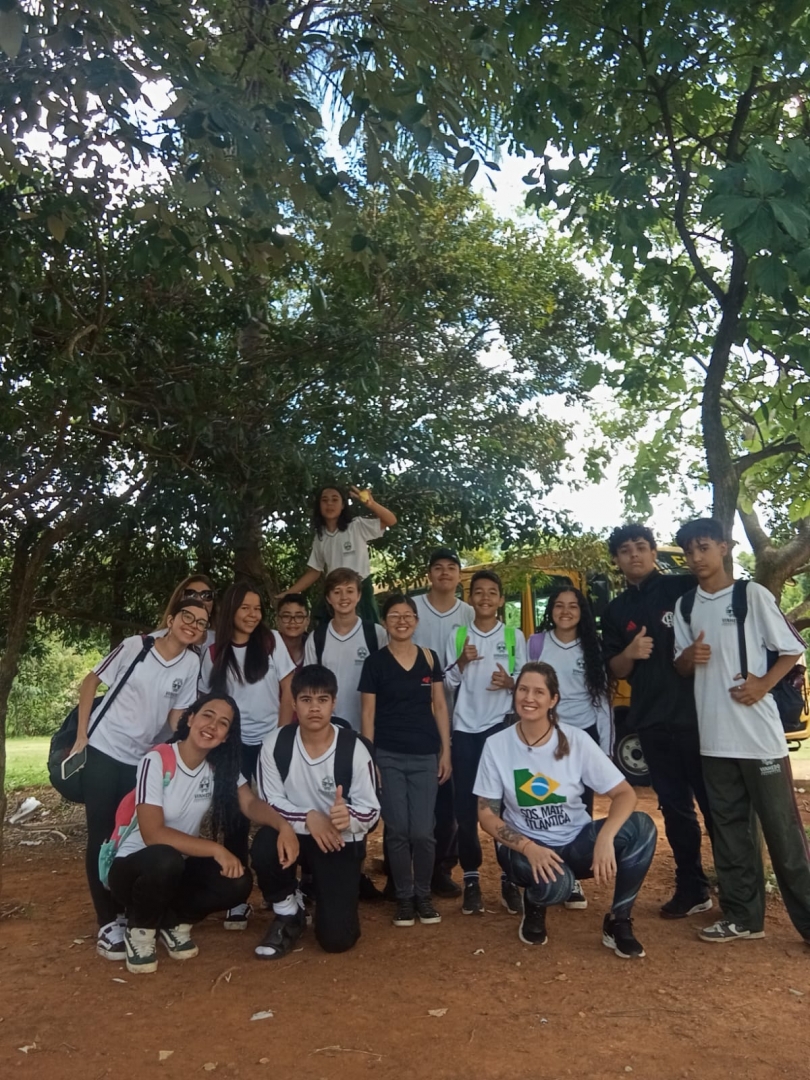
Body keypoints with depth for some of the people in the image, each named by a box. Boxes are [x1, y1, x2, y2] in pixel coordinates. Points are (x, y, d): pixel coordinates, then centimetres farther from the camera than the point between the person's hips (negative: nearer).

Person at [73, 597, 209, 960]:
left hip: (142, 759, 3)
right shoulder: (136, 645, -13)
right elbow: (90, 682, -5)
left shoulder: (191, 663, -6)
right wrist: (81, 736, -8)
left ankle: (129, 912, 25)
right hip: (102, 749, -3)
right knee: (102, 835, 0)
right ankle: (107, 923, 9)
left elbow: (176, 716, 1)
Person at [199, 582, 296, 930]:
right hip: (234, 745, 1)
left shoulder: (272, 640, -2)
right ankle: (237, 898, 15)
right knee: (236, 820, 1)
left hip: (272, 742, -1)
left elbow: (288, 691, -2)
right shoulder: (214, 653, 1)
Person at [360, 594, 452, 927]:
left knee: (423, 831, 2)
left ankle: (423, 895, 23)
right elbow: (368, 714, -1)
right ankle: (404, 897, 21)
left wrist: (446, 752, 4)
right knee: (397, 830, 4)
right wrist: (368, 759, -4)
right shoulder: (375, 662, -2)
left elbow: (440, 707, 8)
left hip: (425, 756, 2)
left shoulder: (430, 659, 5)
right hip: (388, 757, -1)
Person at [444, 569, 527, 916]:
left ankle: (509, 877, 16)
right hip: (465, 728, 1)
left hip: (501, 726, -1)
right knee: (465, 807, 4)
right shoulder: (457, 635, 5)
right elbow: (448, 682, 4)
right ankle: (471, 878, 17)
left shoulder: (514, 636, 2)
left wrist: (510, 683, -17)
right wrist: (462, 661, -14)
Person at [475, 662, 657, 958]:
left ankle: (618, 921, -3)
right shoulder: (496, 745, -11)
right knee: (554, 885, -37)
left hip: (577, 842, 2)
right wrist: (529, 848, -24)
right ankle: (534, 907, 4)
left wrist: (605, 837, -31)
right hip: (526, 847, -2)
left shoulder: (576, 740, -11)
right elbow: (487, 814, -7)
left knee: (641, 826, -24)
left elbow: (625, 794, -12)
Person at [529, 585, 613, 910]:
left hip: (585, 735, 1)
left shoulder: (592, 646, 1)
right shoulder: (536, 643, -2)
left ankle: (573, 879, 21)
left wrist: (605, 747, -1)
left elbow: (602, 697, 2)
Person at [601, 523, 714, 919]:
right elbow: (615, 671, 9)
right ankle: (692, 888, 24)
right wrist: (629, 653, -11)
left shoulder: (686, 587, -2)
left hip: (699, 712, -3)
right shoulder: (616, 611, 9)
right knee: (675, 806, 12)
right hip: (652, 720, 4)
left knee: (716, 802, 5)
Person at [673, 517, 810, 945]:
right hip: (714, 737, 5)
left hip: (759, 732, -4)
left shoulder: (752, 594, -5)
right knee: (729, 828, 12)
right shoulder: (685, 606, 8)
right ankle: (743, 916, 24)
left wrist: (764, 684, -16)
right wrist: (690, 656, -9)